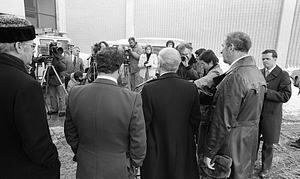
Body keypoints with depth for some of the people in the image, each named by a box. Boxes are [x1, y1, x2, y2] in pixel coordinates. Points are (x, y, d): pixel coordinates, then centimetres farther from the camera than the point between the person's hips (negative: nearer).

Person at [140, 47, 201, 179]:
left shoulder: (149, 89, -20)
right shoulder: (191, 88, -9)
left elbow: (144, 123, -14)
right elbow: (196, 120, -1)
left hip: (156, 150, -3)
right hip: (184, 149, 4)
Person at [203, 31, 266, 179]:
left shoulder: (234, 78, -26)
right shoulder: (257, 72, 5)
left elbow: (223, 122, -25)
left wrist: (209, 152, -16)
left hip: (232, 142, -8)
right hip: (250, 139, 9)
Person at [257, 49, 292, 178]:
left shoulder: (283, 75, -8)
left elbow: (286, 96, -15)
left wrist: (266, 91, -23)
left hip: (271, 114, -3)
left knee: (268, 143, 11)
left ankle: (265, 168, 30)